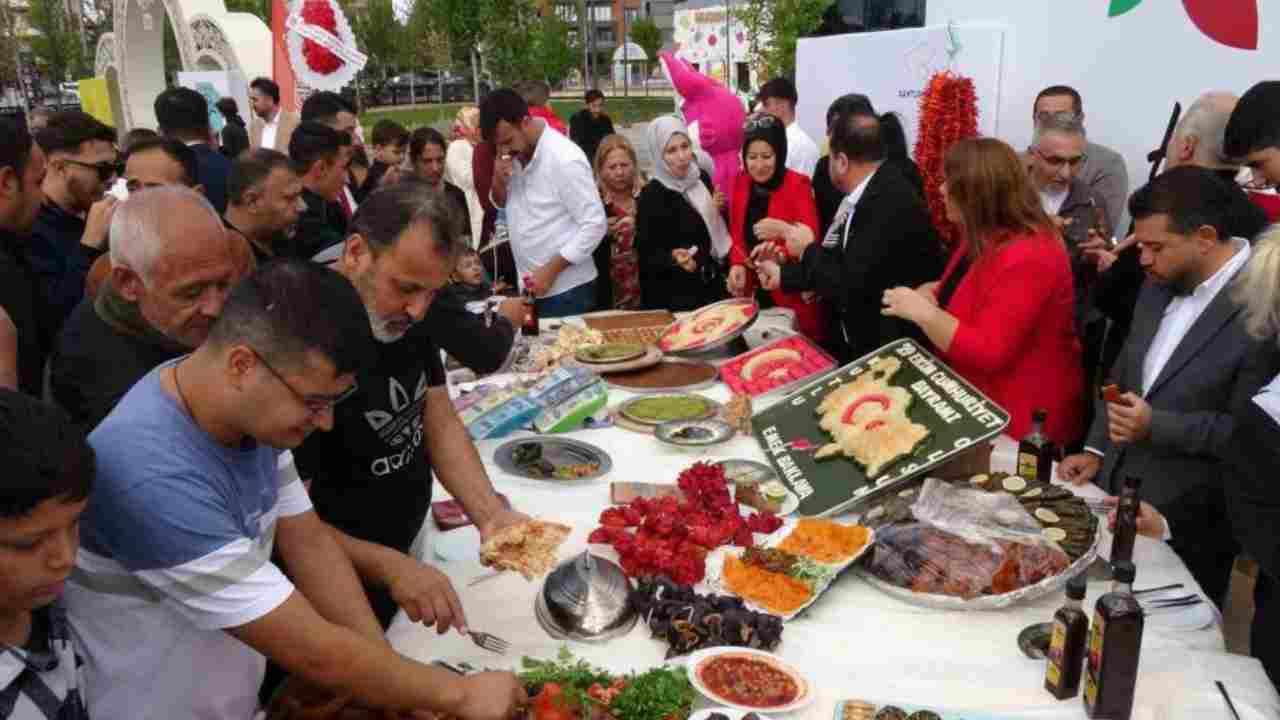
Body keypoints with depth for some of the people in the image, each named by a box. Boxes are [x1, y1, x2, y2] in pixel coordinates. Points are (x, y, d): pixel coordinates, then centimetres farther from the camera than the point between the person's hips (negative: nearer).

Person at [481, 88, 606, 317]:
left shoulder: (565, 158, -19)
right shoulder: (516, 152, 3)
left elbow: (595, 225, -19)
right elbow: (502, 204, 15)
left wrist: (551, 270, -20)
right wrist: (498, 180, -7)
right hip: (531, 286, 7)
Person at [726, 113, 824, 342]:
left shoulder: (797, 184, -11)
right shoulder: (740, 182, 4)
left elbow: (811, 239, -17)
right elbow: (737, 233, 9)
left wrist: (784, 230, -35)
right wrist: (737, 265, -9)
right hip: (752, 291, 5)